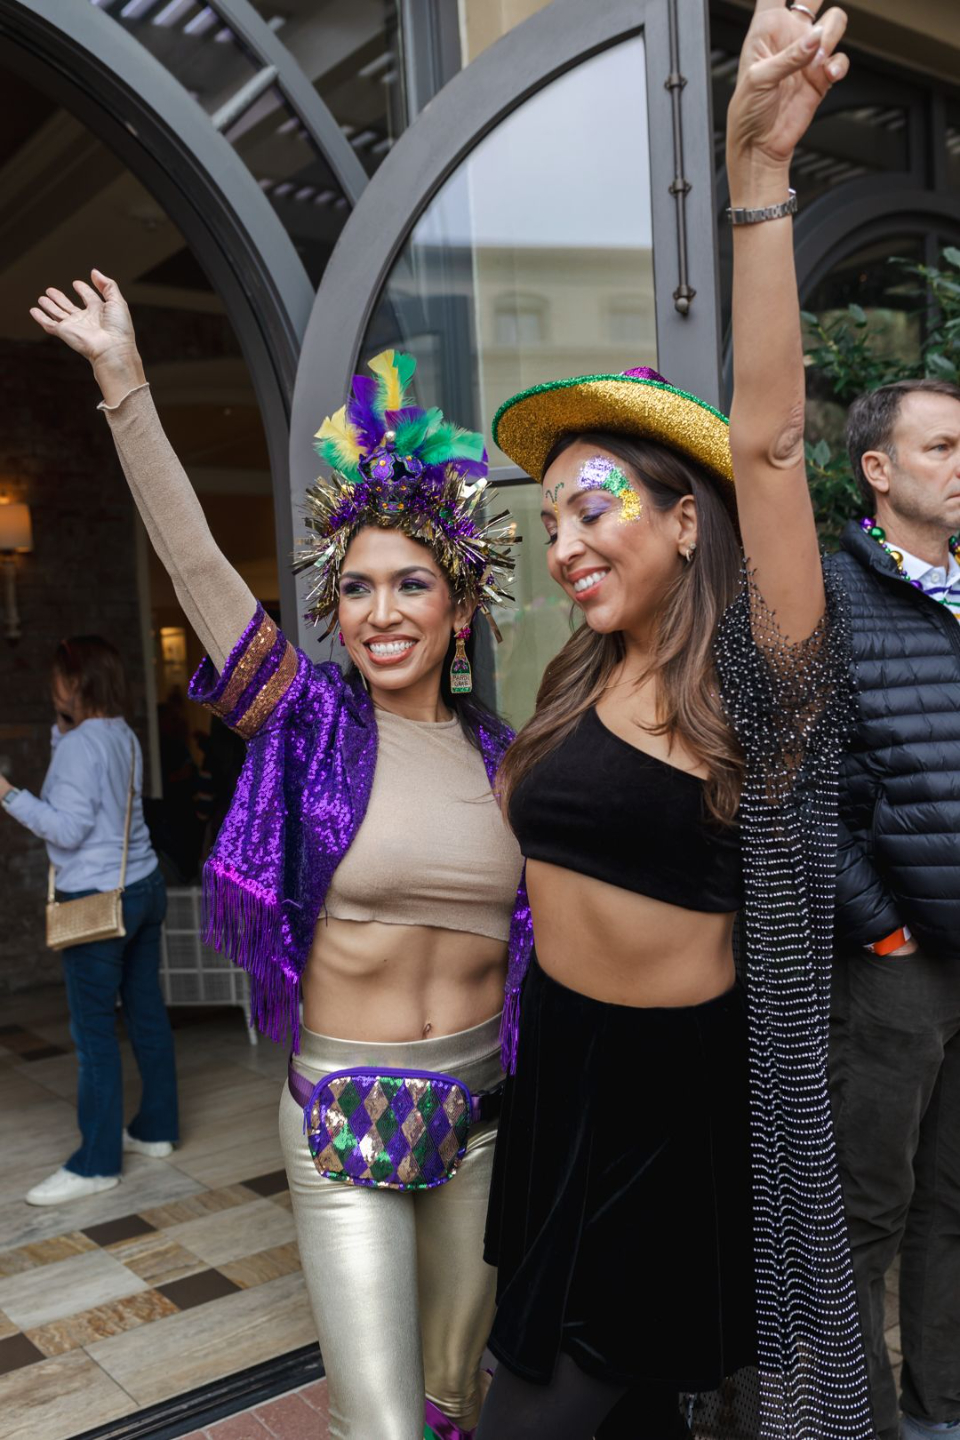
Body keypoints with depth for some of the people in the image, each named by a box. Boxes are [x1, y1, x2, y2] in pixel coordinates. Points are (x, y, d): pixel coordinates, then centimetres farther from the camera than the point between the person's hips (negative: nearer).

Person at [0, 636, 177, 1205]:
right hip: (144, 886, 9)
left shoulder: (80, 745, -16)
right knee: (147, 1012, 14)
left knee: (94, 1029, -2)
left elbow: (69, 828, -19)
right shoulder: (124, 737, 10)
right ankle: (156, 1129, 25)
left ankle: (97, 1163, 5)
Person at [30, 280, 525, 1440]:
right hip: (344, 1109, -3)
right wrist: (124, 383, -19)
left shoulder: (499, 753, -1)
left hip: (481, 1098, 3)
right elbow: (196, 563, -17)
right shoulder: (313, 723, -10)